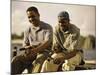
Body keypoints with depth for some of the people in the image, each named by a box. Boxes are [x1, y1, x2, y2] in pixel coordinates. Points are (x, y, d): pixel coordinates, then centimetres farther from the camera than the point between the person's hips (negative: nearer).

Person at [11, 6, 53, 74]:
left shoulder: (48, 27, 1)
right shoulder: (28, 30, 15)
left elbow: (47, 42, -13)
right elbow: (25, 44, 16)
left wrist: (36, 50, -31)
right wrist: (28, 48, -10)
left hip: (44, 51, -4)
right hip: (32, 53, 4)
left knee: (38, 62, -37)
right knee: (16, 60, -23)